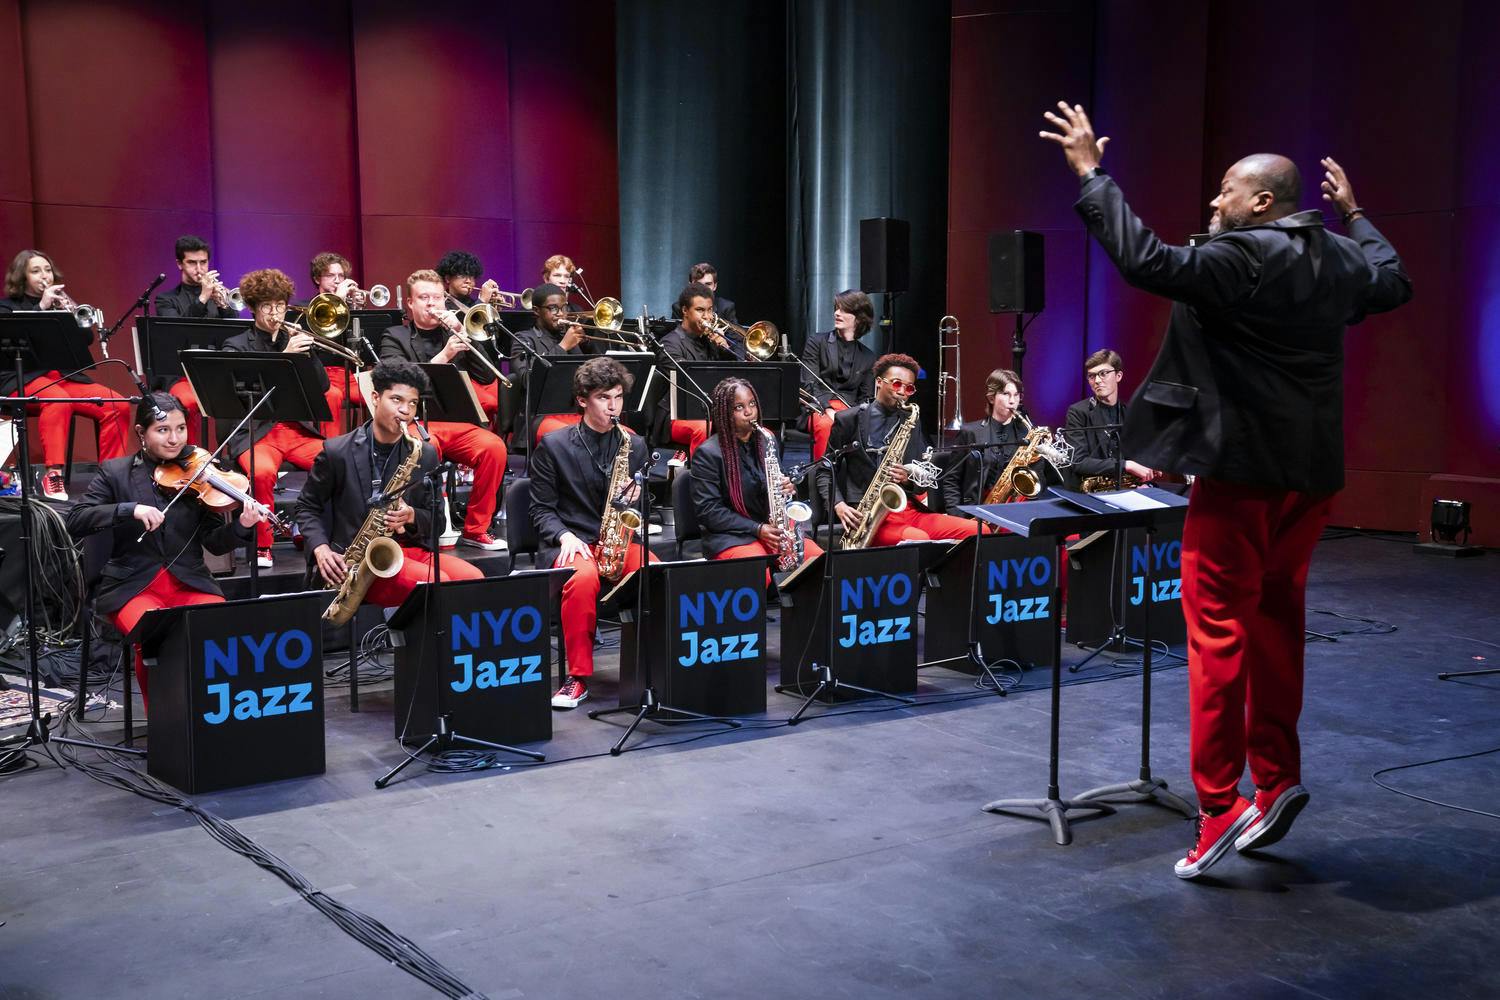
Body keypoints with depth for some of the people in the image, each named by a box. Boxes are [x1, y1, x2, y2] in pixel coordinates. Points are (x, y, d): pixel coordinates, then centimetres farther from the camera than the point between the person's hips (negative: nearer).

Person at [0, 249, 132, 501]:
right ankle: (53, 475, -41)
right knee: (58, 401, -39)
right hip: (24, 378, -4)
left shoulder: (60, 302, 19)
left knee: (118, 406, -17)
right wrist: (41, 307, -16)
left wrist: (72, 314, -10)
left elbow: (87, 339, 8)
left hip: (65, 375, 5)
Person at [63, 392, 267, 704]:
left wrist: (240, 525, -19)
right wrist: (130, 510, -21)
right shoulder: (115, 472, 5)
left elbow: (215, 543, 3)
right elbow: (75, 520, -6)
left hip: (190, 584, 1)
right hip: (133, 587, -1)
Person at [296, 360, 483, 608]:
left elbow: (436, 518, 13)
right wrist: (320, 549, -8)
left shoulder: (425, 455, 8)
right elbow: (307, 507, 9)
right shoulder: (337, 452, -1)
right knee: (437, 584, -32)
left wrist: (411, 516, -10)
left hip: (412, 549, 4)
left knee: (473, 579, -25)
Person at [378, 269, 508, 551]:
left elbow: (487, 377, 8)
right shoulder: (394, 338, 9)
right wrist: (444, 356, -16)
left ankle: (475, 528, -11)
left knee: (494, 447, -26)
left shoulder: (453, 334, 19)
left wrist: (462, 335, -1)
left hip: (457, 421, 3)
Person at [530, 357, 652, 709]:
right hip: (572, 543, -3)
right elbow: (541, 510, 2)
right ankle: (578, 676, -24)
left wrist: (635, 499, -6)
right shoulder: (553, 445, 2)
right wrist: (564, 536, -17)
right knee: (583, 578, -38)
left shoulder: (634, 445, 12)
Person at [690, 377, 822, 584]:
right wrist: (757, 529, -16)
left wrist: (785, 488, -3)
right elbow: (708, 510, -9)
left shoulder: (765, 441, 13)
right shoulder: (708, 453, -6)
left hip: (773, 529, 6)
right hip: (730, 536, -6)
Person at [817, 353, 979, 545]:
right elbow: (825, 470, 7)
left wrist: (908, 478, -4)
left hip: (909, 508, 5)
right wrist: (839, 505, -11)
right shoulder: (849, 420, 6)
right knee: (918, 539, -36)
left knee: (978, 531, -16)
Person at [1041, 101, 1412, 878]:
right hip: (1310, 472, 8)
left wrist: (1091, 176, -18)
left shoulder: (1239, 258, -14)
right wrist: (1355, 216, 42)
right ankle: (1276, 782, 20)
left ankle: (1219, 805, -3)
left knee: (1220, 631, -3)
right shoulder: (1336, 260, 11)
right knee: (1276, 622, 16)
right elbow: (1393, 283, 31)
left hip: (1242, 468, -8)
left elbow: (1146, 261, -25)